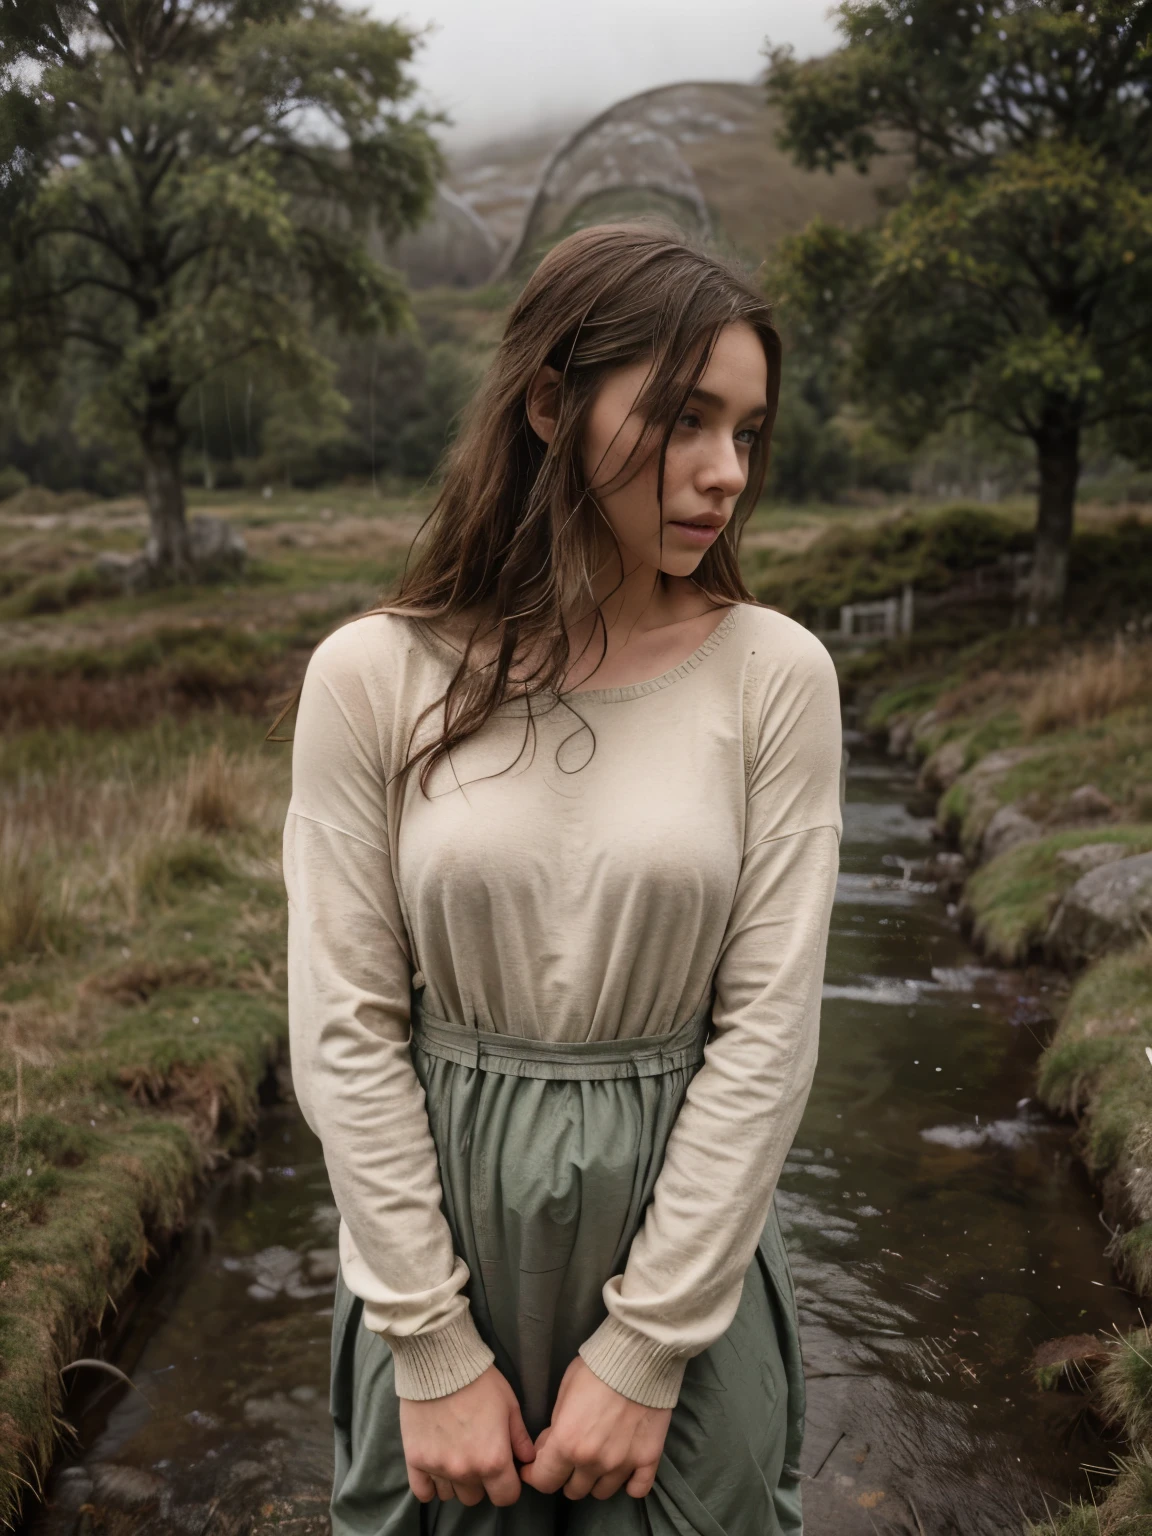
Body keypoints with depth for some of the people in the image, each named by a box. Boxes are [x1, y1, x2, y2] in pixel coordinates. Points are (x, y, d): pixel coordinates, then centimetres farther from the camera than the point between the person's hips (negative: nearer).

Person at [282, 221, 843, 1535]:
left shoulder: (774, 674, -9)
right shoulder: (372, 676, -10)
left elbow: (768, 1025, -10)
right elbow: (345, 1028, -8)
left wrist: (644, 1351, -9)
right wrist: (434, 1351, -8)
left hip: (689, 1225, 0)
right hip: (437, 1216, 0)